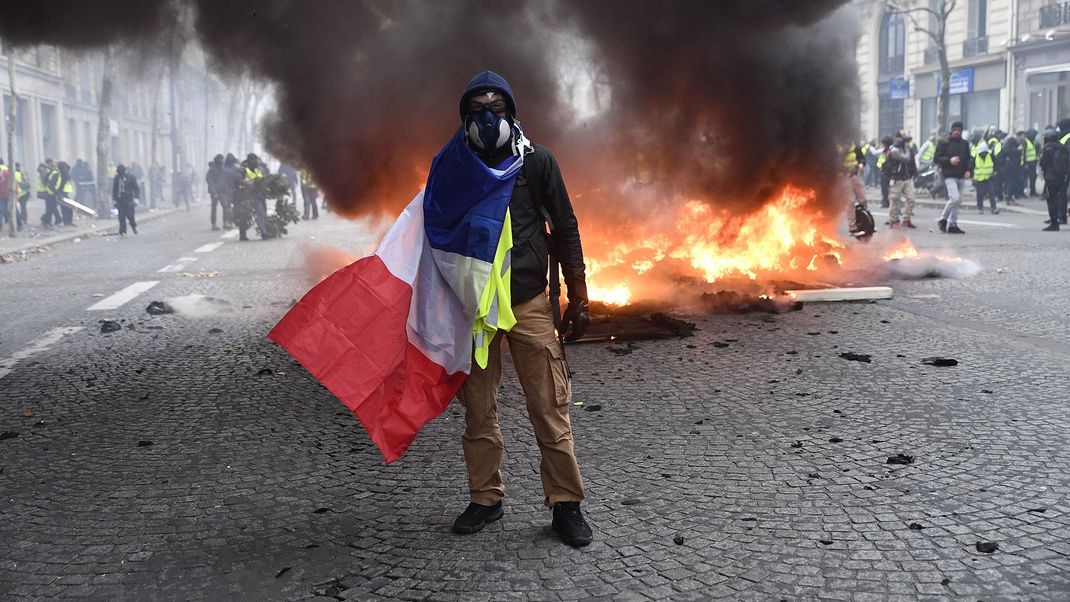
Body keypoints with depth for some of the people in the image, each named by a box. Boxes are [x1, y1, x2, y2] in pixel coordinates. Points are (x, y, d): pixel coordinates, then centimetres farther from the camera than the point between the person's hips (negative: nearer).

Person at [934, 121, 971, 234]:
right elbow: (936, 158, -4)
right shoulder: (944, 143, -1)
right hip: (950, 176, -6)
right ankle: (943, 219, -2)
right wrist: (949, 160, -17)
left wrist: (968, 170, 3)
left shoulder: (965, 144, 13)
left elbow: (968, 159, 20)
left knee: (958, 201, 6)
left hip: (961, 177, 6)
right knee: (955, 197, -20)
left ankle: (953, 225, 13)